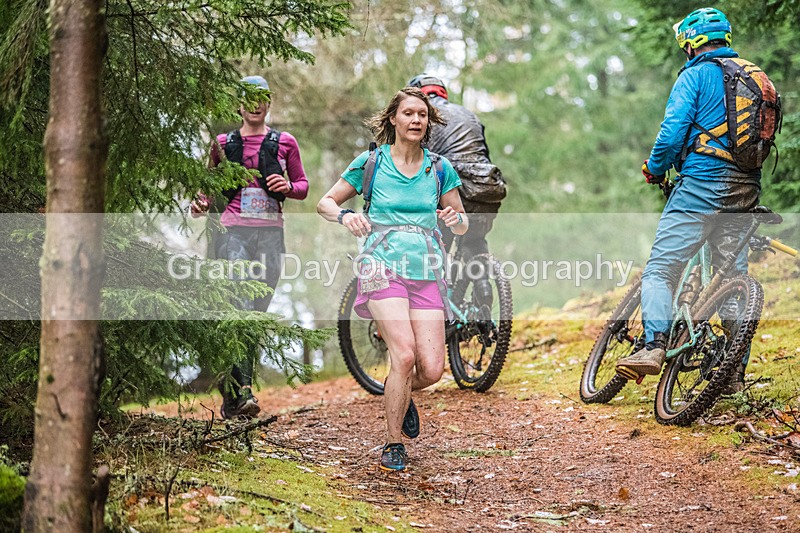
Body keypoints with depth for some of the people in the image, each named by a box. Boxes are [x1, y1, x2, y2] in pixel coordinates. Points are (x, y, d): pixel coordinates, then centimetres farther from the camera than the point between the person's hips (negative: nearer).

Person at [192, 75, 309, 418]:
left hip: (270, 231, 2)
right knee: (241, 308, -18)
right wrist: (202, 203, -3)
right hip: (234, 229, -2)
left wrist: (288, 187, -7)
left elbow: (303, 186, 15)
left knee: (258, 312, 3)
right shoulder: (223, 143, 11)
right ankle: (242, 392, -24)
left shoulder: (284, 143, 11)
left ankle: (230, 389, 15)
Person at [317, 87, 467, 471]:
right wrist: (345, 216, -13)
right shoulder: (371, 161, 4)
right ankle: (393, 444, -3)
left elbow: (462, 227, 14)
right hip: (383, 267, -3)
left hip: (426, 272, 3)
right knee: (405, 355, -21)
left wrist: (455, 218, -10)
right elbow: (325, 203, 9)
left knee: (431, 370, -8)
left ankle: (398, 392, 29)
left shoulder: (439, 167, 9)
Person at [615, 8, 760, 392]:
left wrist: (654, 168, 3)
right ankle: (734, 372, 9)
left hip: (702, 184, -7)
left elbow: (673, 130, -12)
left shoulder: (696, 75, -4)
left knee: (660, 269, -6)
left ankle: (654, 347, -23)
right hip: (745, 189, 7)